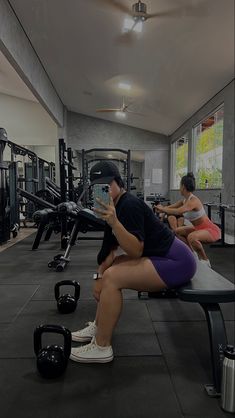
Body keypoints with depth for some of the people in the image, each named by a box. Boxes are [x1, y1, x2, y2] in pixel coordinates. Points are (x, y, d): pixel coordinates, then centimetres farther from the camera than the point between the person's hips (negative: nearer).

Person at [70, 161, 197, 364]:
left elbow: (136, 251, -27)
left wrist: (113, 222, -35)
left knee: (112, 278, -20)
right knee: (108, 271, 15)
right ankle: (98, 327, 24)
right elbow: (110, 249, 10)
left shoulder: (129, 205, -20)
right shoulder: (117, 205, 7)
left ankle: (101, 348, -4)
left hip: (176, 262, -10)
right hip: (160, 256, 10)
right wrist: (100, 275, 1)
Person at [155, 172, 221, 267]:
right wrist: (161, 208, -10)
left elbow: (178, 211, -42)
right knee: (177, 231, 14)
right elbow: (171, 207, 8)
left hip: (211, 230, -9)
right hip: (199, 228, 9)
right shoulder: (185, 200, 3)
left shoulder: (193, 201, -25)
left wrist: (162, 209, -28)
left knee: (191, 237, -36)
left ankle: (205, 260, -12)